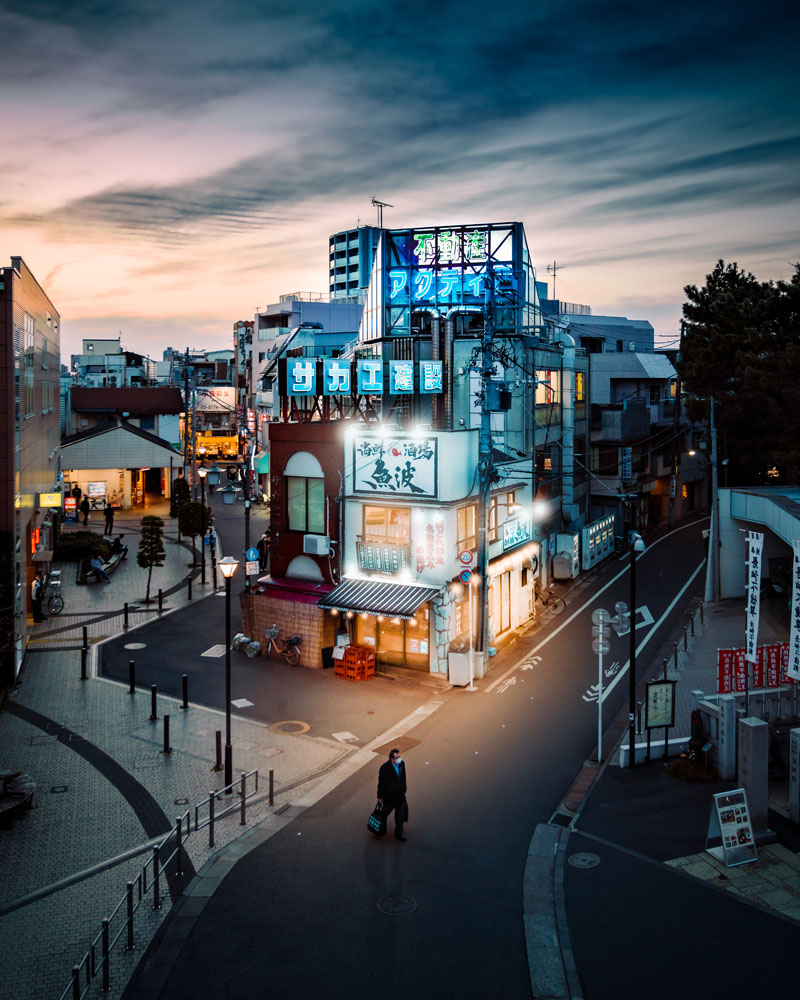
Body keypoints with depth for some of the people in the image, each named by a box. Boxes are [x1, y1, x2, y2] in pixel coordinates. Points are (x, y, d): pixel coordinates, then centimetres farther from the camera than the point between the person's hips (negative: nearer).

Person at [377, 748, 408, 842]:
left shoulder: (401, 764, -10)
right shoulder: (385, 768, -26)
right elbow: (381, 783, -16)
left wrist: (404, 790, 14)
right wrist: (380, 797, -8)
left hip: (400, 796, 4)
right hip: (389, 797, -4)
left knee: (400, 816, 15)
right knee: (385, 813, 20)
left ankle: (399, 834, 33)